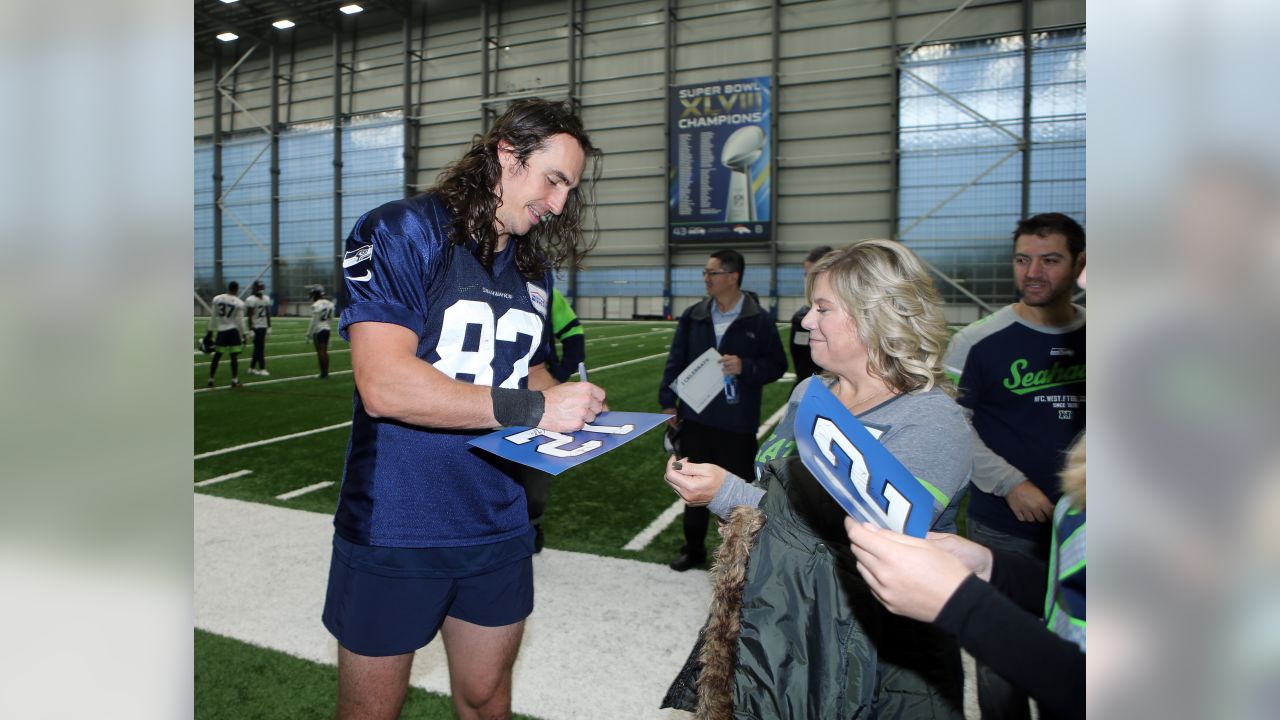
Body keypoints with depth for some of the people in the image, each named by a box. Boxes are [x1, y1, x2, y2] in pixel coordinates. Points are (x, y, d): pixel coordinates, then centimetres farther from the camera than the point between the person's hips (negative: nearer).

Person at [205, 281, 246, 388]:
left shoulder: (217, 299, 0)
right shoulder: (239, 303, -7)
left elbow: (213, 317, 5)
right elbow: (240, 321, -7)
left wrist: (210, 331, 12)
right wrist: (242, 335, 0)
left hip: (221, 331, 3)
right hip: (233, 331, -3)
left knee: (216, 356, 11)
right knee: (234, 357, 1)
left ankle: (211, 380, 15)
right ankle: (235, 380, 1)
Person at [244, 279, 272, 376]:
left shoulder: (266, 298, 9)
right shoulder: (251, 300, -13)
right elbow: (250, 316, -14)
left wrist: (269, 327, 12)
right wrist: (251, 330, -17)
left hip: (263, 326, 7)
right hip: (256, 327, -7)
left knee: (258, 348, 12)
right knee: (260, 348, -6)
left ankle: (252, 368, 21)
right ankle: (262, 369, -2)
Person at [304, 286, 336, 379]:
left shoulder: (316, 305, -16)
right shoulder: (329, 304, 7)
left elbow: (313, 322, -15)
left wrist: (309, 334, -8)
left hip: (318, 330, -7)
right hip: (327, 329, 7)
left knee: (320, 352, -2)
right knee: (325, 351, 12)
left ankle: (323, 373, 0)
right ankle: (326, 372, 16)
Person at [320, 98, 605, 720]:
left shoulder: (536, 270, 8)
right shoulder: (400, 232, -12)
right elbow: (383, 385, -23)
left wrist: (572, 404, -3)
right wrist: (533, 407, -24)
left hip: (499, 529, 6)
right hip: (393, 533, -5)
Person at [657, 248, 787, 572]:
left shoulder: (759, 320, -5)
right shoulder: (693, 315, 4)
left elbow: (777, 365, -3)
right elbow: (676, 361, 8)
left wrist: (745, 366, -20)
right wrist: (668, 402, 3)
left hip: (737, 423, -3)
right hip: (695, 419, 3)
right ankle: (694, 549, 31)